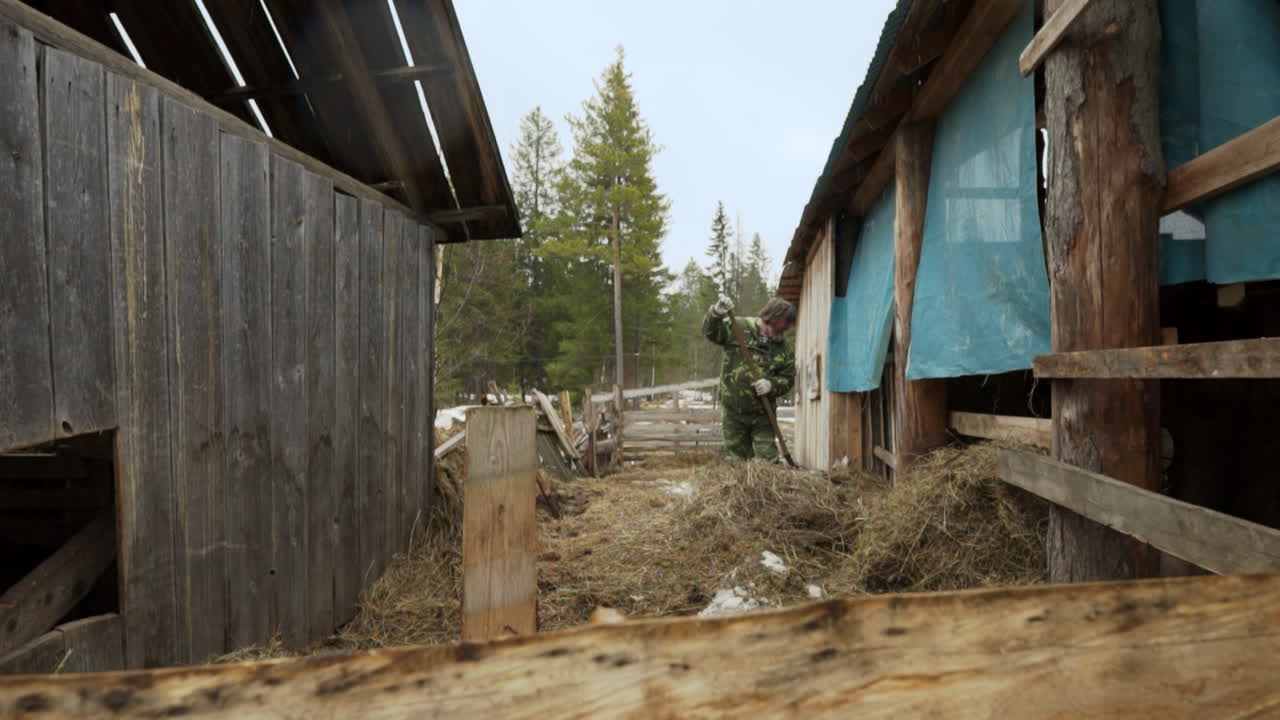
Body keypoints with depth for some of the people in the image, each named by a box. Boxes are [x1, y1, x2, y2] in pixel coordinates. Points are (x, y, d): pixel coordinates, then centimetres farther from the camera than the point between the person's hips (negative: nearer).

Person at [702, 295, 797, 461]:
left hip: (762, 414, 1)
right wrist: (716, 313, -33)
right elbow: (710, 331, -13)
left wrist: (771, 385, -17)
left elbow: (787, 379, 5)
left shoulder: (783, 348, 2)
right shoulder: (739, 328, -5)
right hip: (733, 411, -1)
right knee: (737, 458, 11)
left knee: (767, 458, 1)